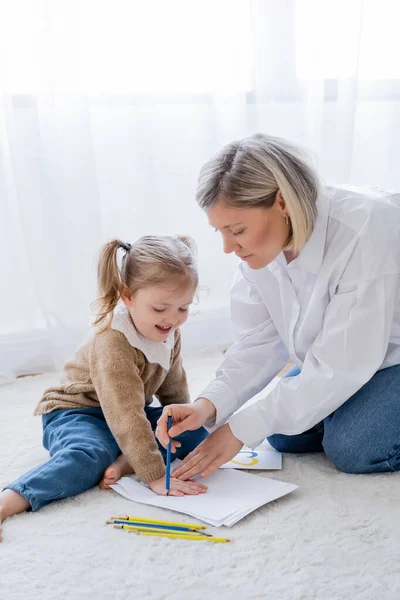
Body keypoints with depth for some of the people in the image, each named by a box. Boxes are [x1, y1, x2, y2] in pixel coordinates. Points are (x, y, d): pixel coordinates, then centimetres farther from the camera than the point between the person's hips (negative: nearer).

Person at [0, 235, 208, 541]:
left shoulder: (169, 332, -6)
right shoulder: (112, 342, -32)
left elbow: (173, 385, 12)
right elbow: (126, 416, -37)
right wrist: (155, 476, -38)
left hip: (133, 411, 8)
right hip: (75, 412, -7)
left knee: (196, 433, -7)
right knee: (89, 457, -39)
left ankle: (125, 461, -22)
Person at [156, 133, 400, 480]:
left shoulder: (363, 232, -37)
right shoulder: (259, 244, -16)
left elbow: (340, 367, -34)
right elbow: (259, 344, -13)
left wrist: (241, 430, -31)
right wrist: (209, 405, -31)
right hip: (339, 354, 6)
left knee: (352, 447, -22)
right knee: (285, 435, -2)